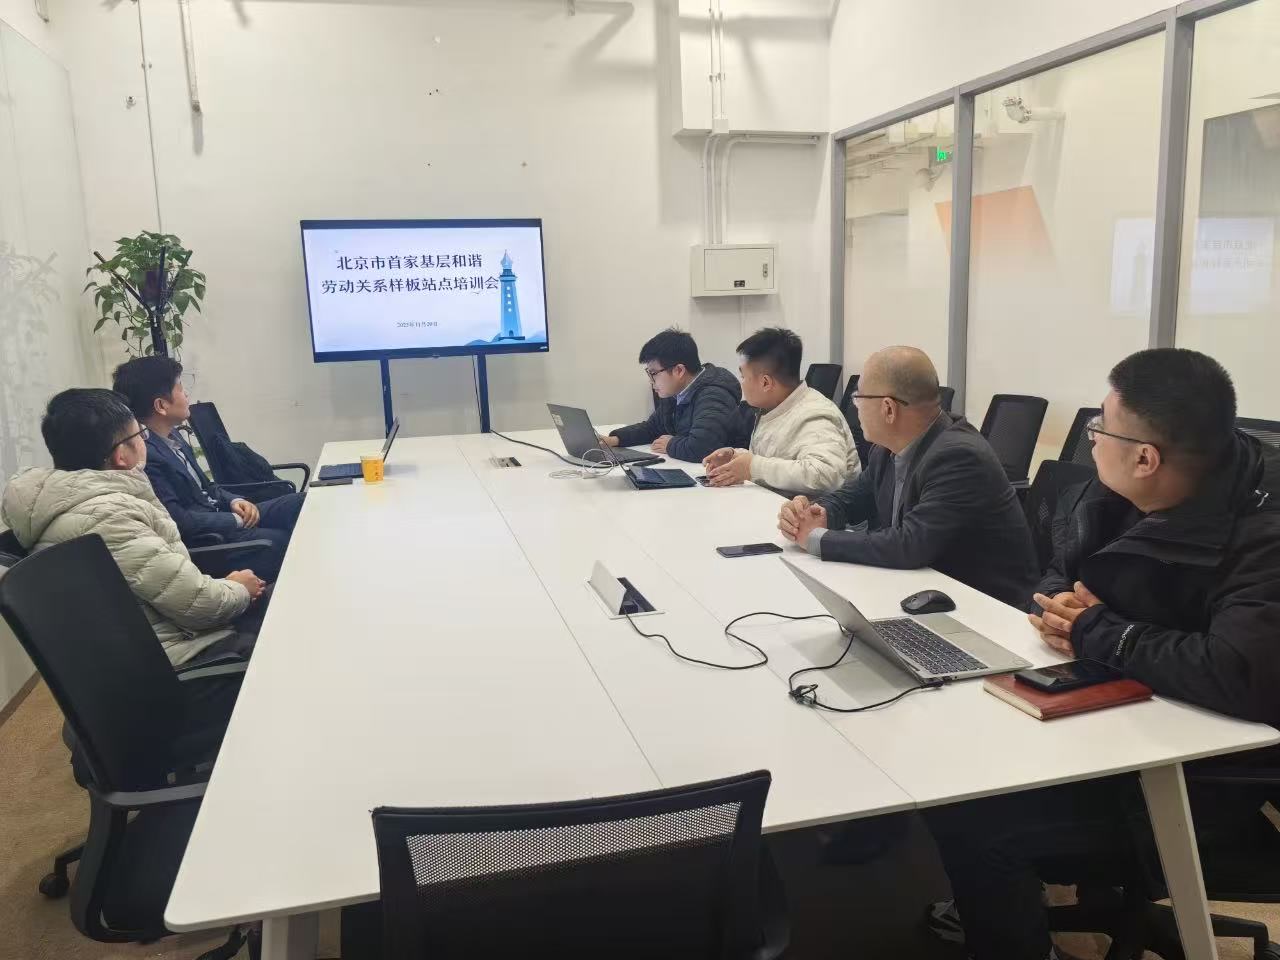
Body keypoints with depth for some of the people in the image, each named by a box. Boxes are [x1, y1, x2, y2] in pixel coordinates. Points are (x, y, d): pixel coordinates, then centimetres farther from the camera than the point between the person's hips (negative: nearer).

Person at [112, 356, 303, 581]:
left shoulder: (172, 436, 6)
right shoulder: (144, 455, -23)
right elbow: (179, 522, -24)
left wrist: (234, 501, -1)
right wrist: (237, 520, -13)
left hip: (219, 514, 10)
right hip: (204, 542, -10)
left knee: (299, 504, 3)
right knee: (284, 542, -21)